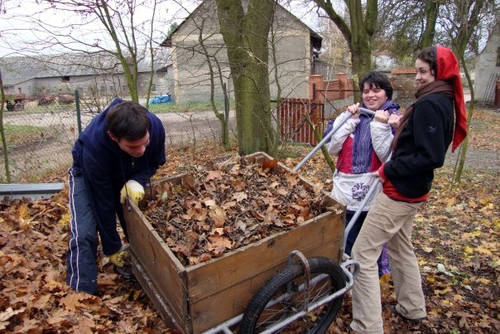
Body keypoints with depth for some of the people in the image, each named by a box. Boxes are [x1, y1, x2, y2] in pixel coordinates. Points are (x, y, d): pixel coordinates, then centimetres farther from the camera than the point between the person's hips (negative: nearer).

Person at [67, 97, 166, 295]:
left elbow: (156, 162, -12)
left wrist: (137, 180, -34)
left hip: (129, 176, 3)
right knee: (84, 235, -18)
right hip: (88, 175, -3)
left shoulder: (155, 127, -35)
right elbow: (103, 203, -32)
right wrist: (112, 249, -20)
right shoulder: (93, 147, -43)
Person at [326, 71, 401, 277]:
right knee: (347, 243, 12)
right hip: (346, 189, 3)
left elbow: (388, 157, -14)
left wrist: (380, 126, -18)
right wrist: (349, 120, -6)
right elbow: (332, 148, -1)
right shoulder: (353, 114, 9)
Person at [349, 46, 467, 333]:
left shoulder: (429, 103, -18)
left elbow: (431, 157, -25)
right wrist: (403, 125, 7)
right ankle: (412, 308, 42)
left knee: (363, 254, -6)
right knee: (401, 246, 25)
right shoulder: (444, 101, 12)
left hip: (401, 191, -10)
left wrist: (388, 171, -18)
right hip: (414, 189, 10)